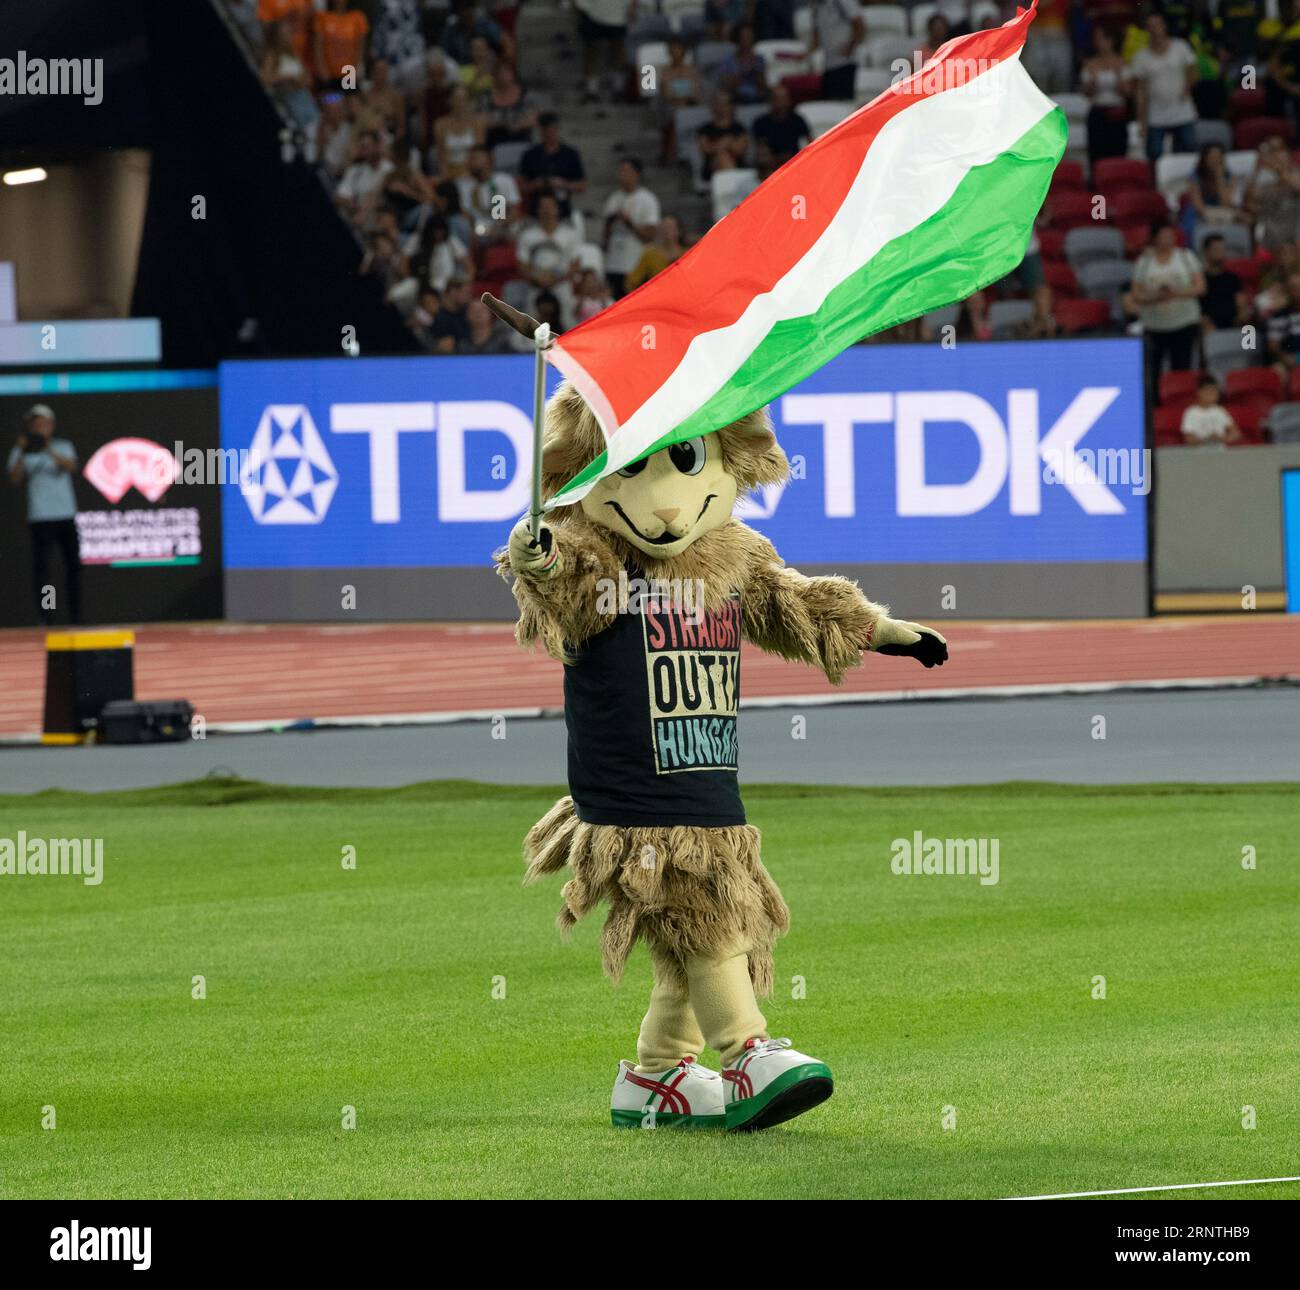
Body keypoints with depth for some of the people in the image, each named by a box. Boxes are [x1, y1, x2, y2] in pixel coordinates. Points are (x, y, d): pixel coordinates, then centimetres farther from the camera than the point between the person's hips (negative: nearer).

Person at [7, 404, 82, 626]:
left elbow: (70, 466, -11)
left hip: (66, 516, 2)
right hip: (40, 517, -2)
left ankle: (76, 616, 13)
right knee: (41, 567, -11)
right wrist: (21, 455, -18)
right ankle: (45, 618, -10)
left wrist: (50, 451, -26)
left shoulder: (63, 447, 10)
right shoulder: (20, 452, 7)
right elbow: (15, 480, -6)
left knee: (73, 565, 4)